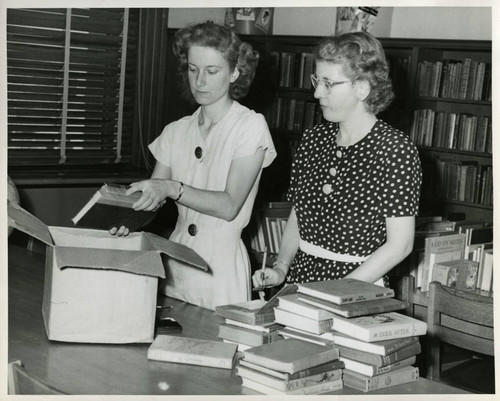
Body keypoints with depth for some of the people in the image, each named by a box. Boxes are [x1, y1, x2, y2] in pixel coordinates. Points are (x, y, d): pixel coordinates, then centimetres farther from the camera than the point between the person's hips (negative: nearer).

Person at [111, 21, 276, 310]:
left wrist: (172, 188, -26)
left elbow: (229, 205, -15)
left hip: (222, 267, -4)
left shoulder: (250, 126, -5)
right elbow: (152, 198, 6)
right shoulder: (176, 131, 9)